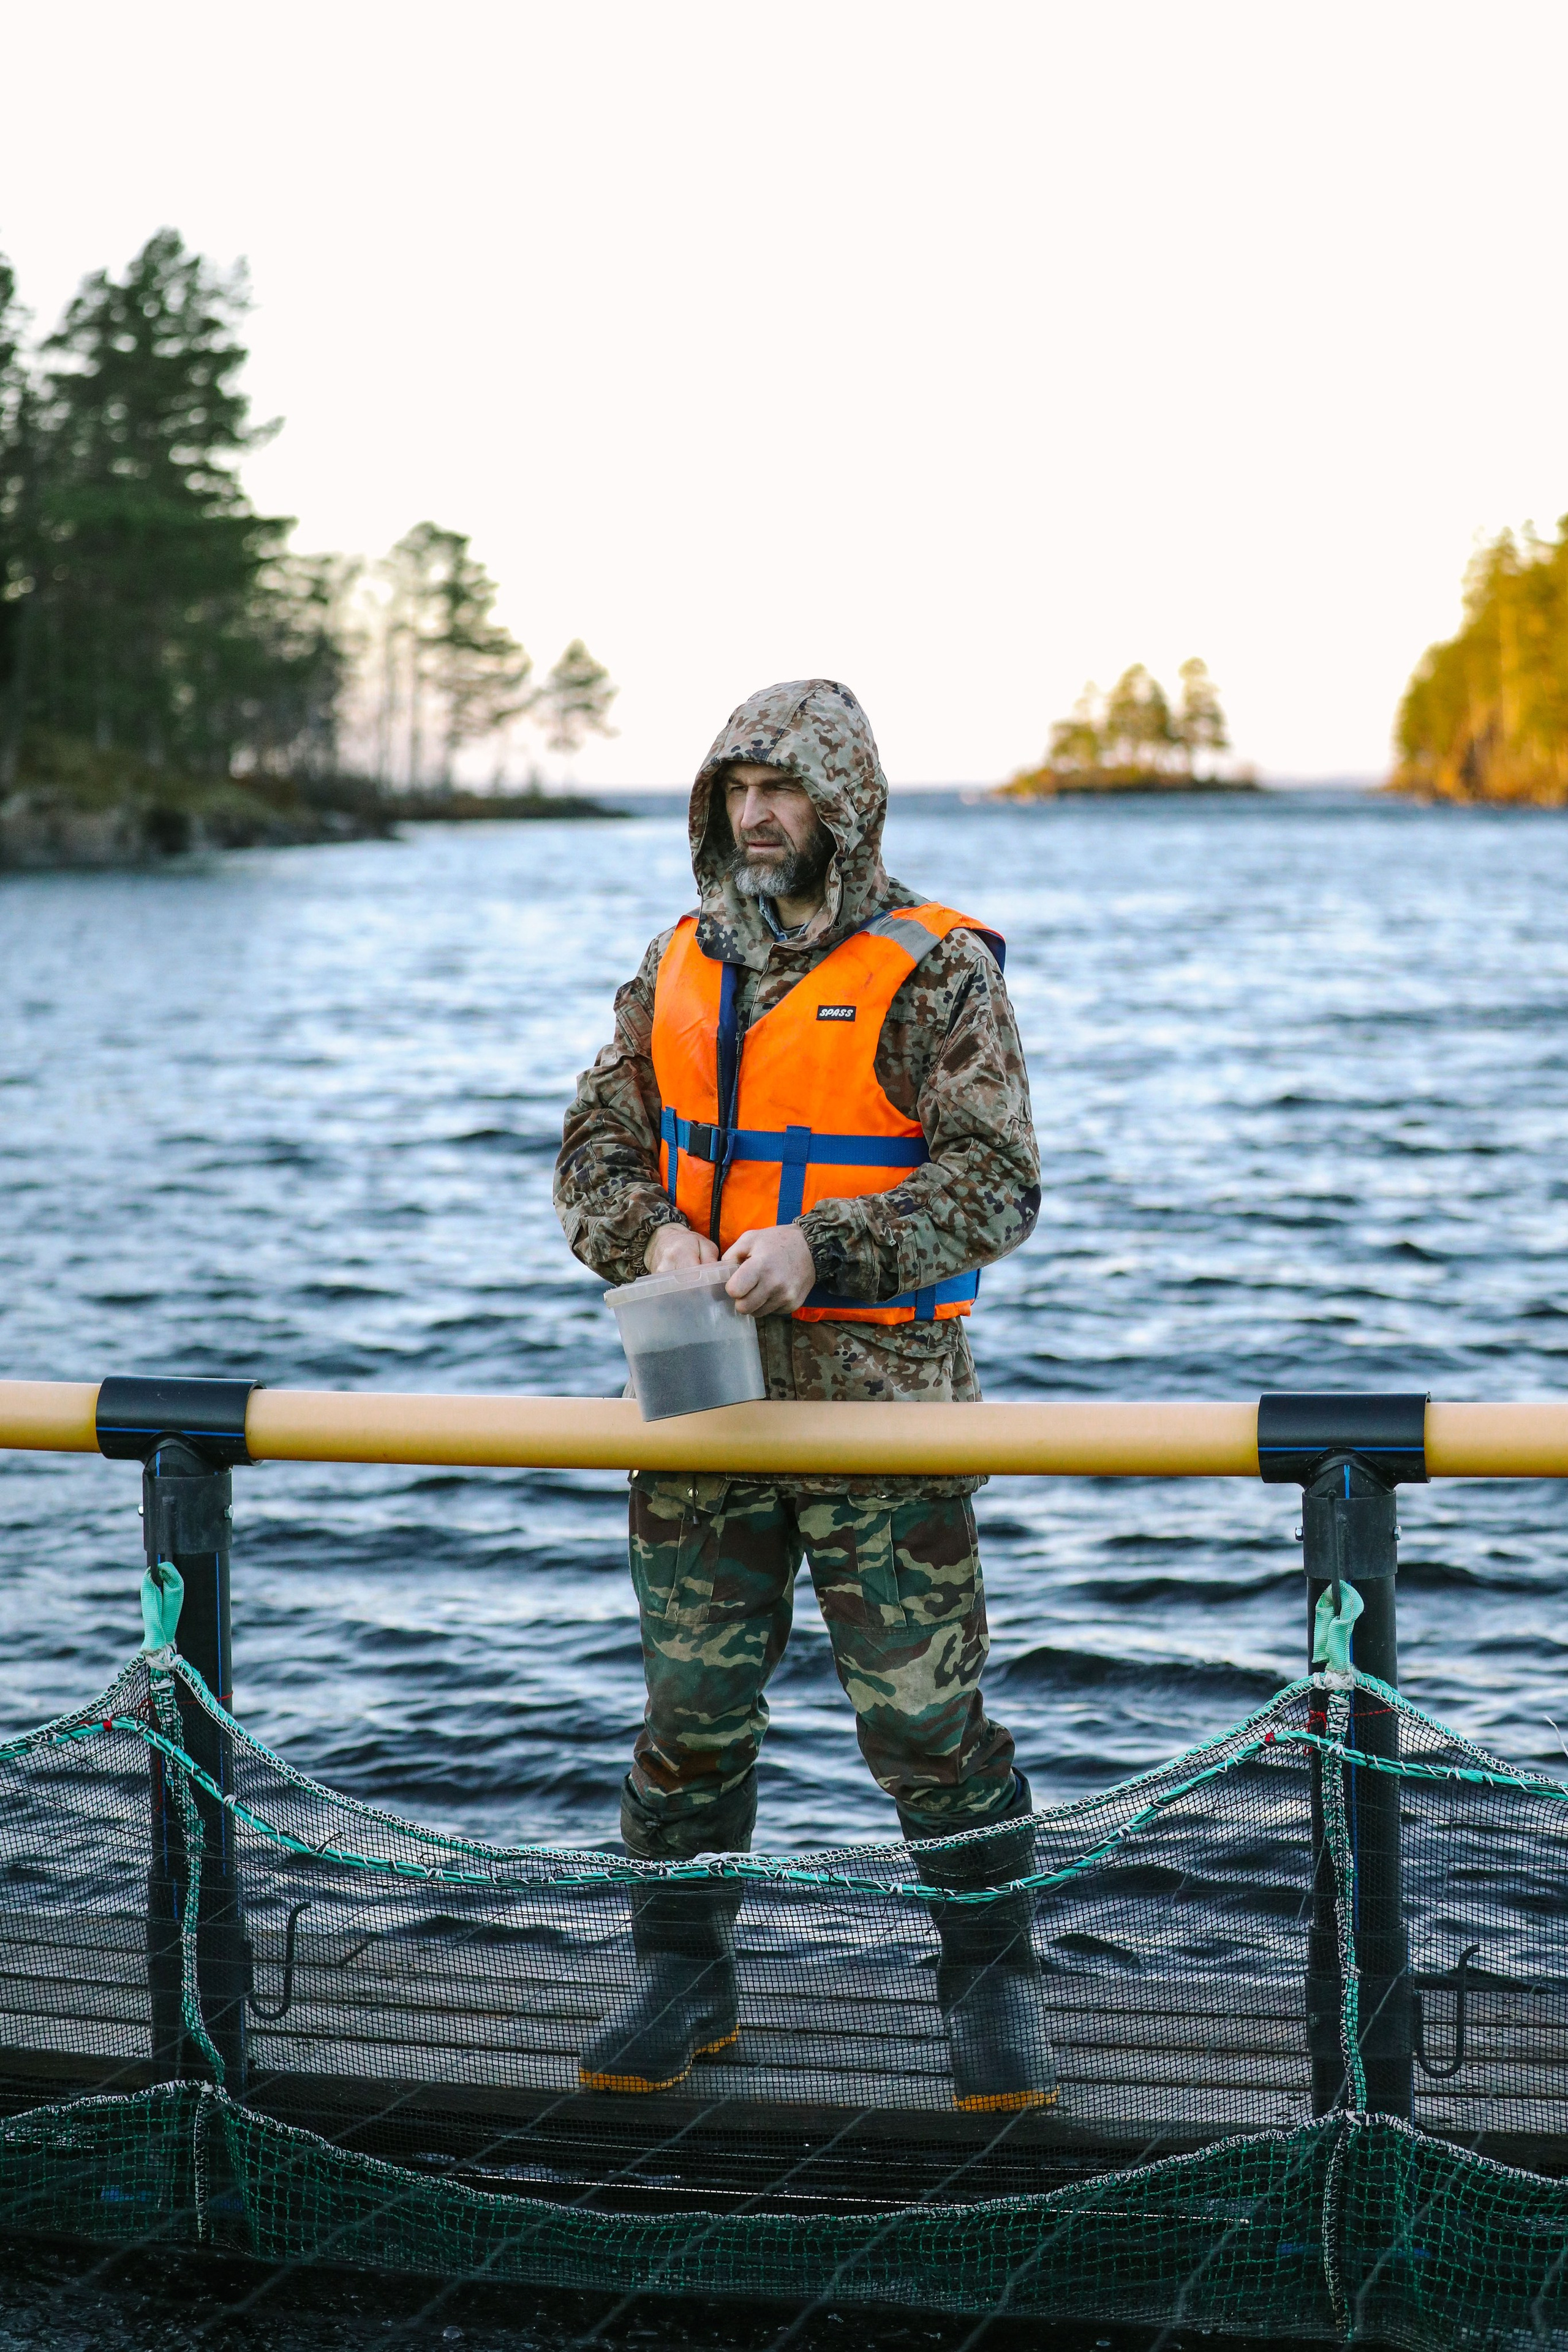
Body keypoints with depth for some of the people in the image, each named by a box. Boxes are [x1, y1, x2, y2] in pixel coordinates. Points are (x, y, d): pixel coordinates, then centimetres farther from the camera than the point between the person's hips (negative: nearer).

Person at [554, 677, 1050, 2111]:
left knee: (927, 1714, -1)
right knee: (691, 1708, 11)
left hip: (878, 1406, -5)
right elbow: (598, 1147, 12)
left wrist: (820, 1249, -23)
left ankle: (994, 1988, 16)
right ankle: (683, 1981, 25)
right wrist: (654, 1237, -10)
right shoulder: (682, 966, 11)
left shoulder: (933, 971, -6)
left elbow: (996, 1185, -12)